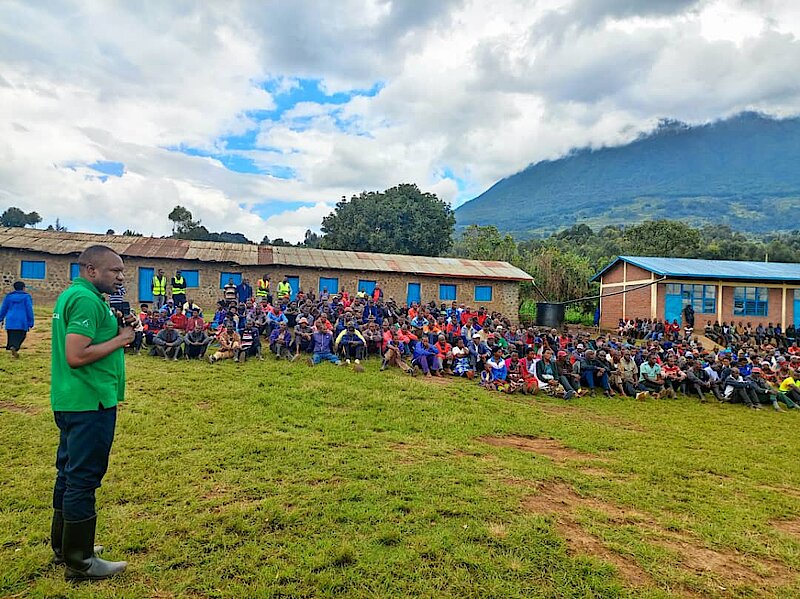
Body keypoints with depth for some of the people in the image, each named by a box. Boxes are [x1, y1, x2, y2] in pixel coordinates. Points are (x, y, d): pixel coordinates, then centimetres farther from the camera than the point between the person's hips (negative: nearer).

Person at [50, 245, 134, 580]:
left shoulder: (70, 295, 13)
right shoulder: (88, 300, -19)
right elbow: (76, 356, -26)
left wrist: (115, 328, 7)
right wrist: (121, 339, -16)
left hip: (70, 401, 11)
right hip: (90, 403, -11)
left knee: (69, 473, 20)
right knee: (84, 479, -1)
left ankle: (63, 546, 35)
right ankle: (80, 562, 12)